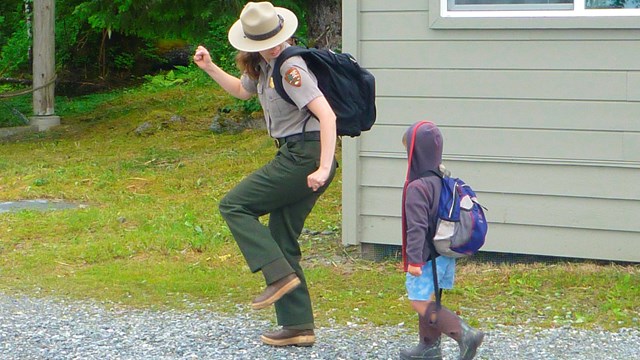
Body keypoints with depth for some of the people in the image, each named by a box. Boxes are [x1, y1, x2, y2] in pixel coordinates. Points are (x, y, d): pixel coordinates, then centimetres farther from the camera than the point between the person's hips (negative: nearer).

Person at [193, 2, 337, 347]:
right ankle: (298, 325, 12)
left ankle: (280, 275, -14)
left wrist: (324, 168, -29)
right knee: (282, 241, 10)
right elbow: (242, 90, 34)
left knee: (234, 205, -6)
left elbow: (327, 114, -24)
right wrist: (210, 69, 21)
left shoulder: (290, 67, -17)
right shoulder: (263, 65, 12)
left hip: (304, 156, -10)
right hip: (295, 155, 10)